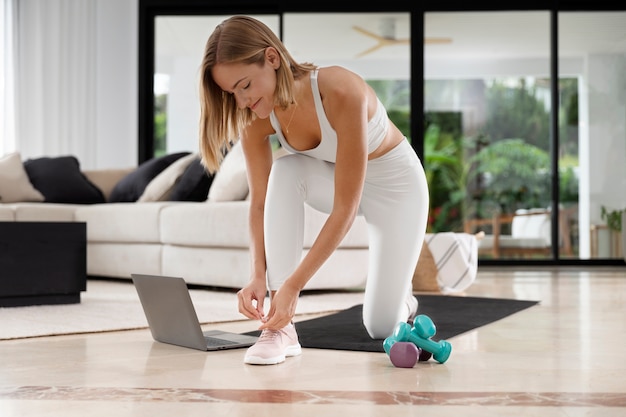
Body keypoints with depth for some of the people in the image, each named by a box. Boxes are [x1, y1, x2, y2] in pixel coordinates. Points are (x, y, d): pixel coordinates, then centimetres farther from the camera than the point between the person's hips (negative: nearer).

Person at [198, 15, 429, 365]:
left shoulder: (341, 91, -38)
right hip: (336, 179, 4)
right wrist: (259, 276, -30)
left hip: (396, 182, -4)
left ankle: (399, 294, 31)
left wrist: (293, 285, -40)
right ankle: (282, 328, -27)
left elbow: (345, 209, -37)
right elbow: (260, 202, -15)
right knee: (285, 173, -33)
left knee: (381, 327, -7)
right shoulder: (254, 119, -23)